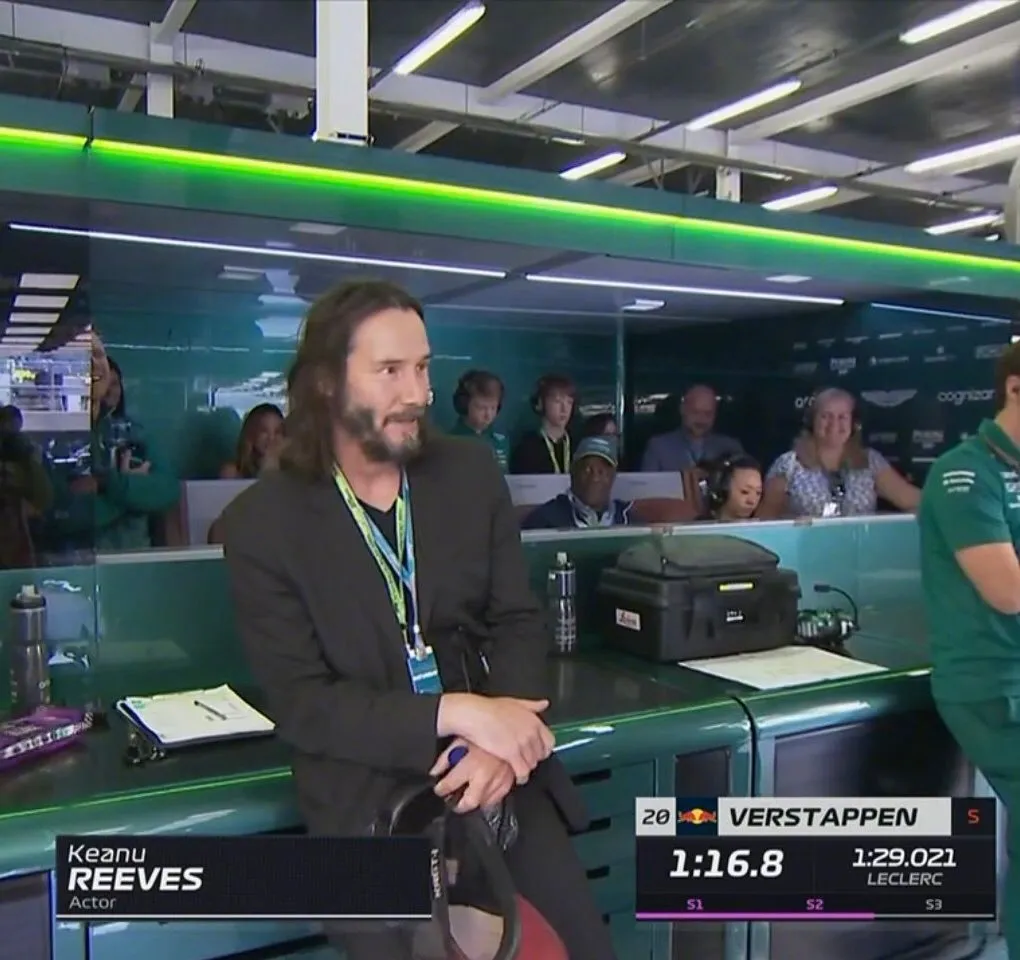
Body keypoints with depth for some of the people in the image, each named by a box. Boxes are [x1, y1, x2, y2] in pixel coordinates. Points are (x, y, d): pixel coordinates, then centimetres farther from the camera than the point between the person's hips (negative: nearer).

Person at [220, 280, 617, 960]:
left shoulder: (472, 473, 1)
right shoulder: (263, 522, -8)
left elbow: (519, 623, 2)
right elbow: (300, 704, -11)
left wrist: (501, 740, -16)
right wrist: (455, 712, -22)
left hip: (498, 777, 3)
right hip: (368, 801, -2)